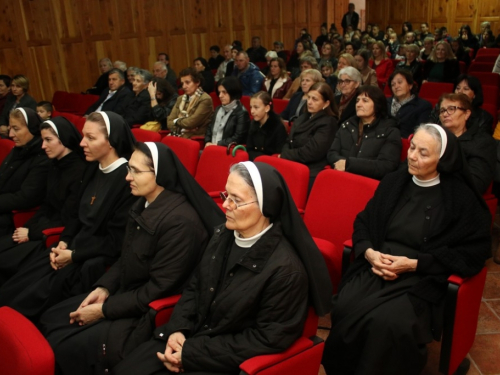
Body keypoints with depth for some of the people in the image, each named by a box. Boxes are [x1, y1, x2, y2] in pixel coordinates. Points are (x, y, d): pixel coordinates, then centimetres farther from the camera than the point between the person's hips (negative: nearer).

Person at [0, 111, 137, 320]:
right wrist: (64, 243, 0)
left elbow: (116, 242, -18)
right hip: (74, 250, 8)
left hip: (96, 262, -8)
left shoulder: (128, 179, -20)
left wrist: (73, 255, -14)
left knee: (34, 298, -13)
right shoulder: (94, 169, 7)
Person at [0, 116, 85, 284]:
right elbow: (47, 205, 14)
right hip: (45, 226, 8)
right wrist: (27, 228, -1)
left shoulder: (80, 171, -18)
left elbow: (68, 220, -17)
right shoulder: (55, 165, 9)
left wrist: (31, 233, -11)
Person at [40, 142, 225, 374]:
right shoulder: (143, 205, 3)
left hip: (152, 313, -9)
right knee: (49, 322, 6)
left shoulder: (180, 221, -26)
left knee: (70, 348, -15)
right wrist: (104, 288, -2)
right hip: (125, 294, 9)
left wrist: (105, 310, -16)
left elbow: (159, 289, -23)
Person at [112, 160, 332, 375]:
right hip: (190, 337, 7)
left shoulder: (285, 269, -23)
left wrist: (191, 353, -19)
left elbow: (267, 339, -20)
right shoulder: (223, 236, 0)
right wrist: (177, 329, -8)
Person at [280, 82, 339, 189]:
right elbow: (289, 141, 16)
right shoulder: (303, 117, 20)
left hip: (310, 174, -7)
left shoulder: (328, 123, -5)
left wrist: (284, 156, -9)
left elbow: (311, 152, -15)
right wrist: (284, 154, -6)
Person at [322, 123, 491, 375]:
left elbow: (472, 255, -2)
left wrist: (413, 263, -11)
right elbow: (362, 223, 14)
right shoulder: (393, 182, 11)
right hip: (375, 267, 3)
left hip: (422, 280, -3)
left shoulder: (461, 199, -1)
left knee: (387, 322, -32)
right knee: (344, 310, -26)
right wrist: (369, 252, -8)